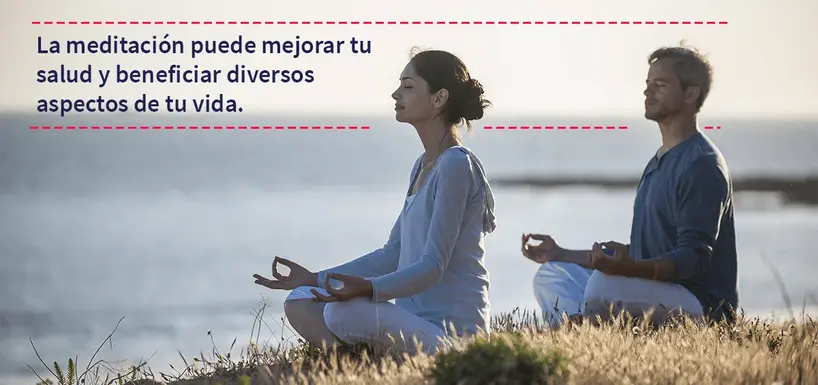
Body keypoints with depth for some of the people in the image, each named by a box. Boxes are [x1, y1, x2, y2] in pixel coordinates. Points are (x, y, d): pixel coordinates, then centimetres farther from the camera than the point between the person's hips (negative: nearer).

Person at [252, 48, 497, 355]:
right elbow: (392, 256, 21)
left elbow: (433, 266, -20)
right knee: (299, 302, 2)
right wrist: (315, 279, 16)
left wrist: (368, 289, -35)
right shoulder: (423, 165, 18)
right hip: (413, 320, 10)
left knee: (345, 312, -33)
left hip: (449, 330, -10)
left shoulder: (456, 164, -12)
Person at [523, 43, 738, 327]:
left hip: (701, 306, -11)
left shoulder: (703, 165, -11)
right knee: (551, 275, 7)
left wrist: (627, 269, -37)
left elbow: (694, 258, -21)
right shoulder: (658, 162, 22)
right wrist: (560, 254, 21)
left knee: (603, 284, -35)